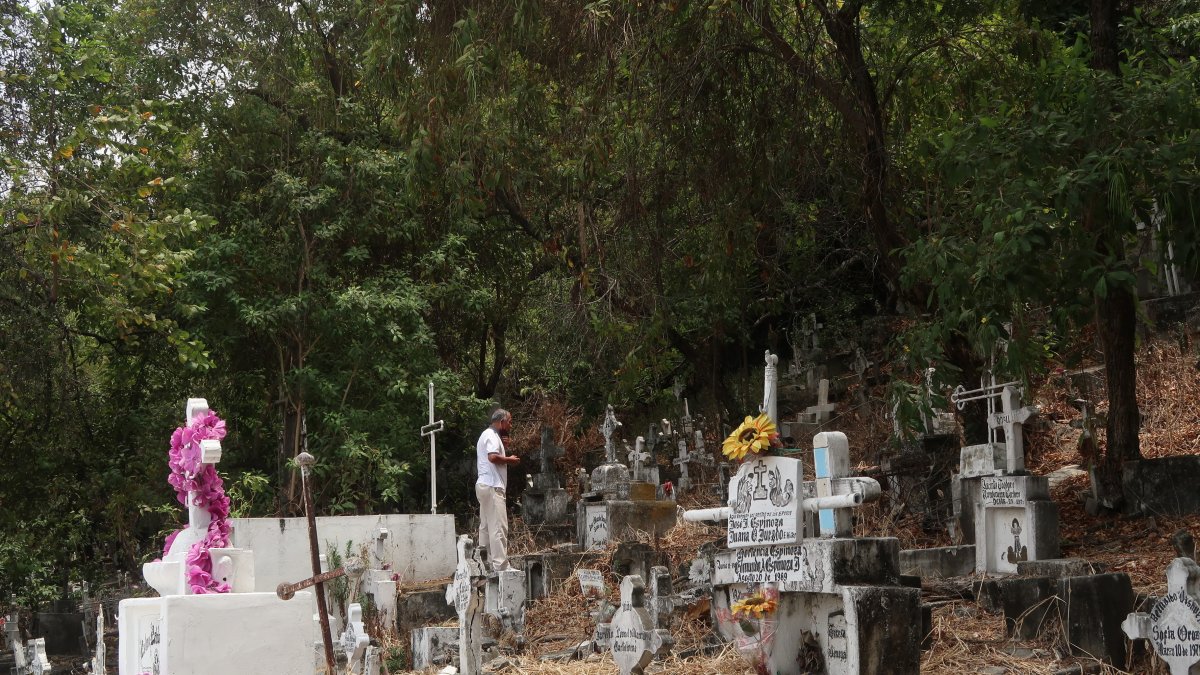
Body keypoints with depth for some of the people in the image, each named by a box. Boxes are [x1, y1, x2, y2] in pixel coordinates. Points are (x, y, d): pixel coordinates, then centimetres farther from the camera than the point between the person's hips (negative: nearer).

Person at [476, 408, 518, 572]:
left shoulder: (486, 435, 22)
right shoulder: (492, 436, -10)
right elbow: (493, 457, -25)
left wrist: (505, 458, 15)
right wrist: (510, 459, -11)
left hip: (484, 485, 11)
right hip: (492, 486, -11)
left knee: (486, 527, 11)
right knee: (498, 527, -13)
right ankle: (500, 565, -17)